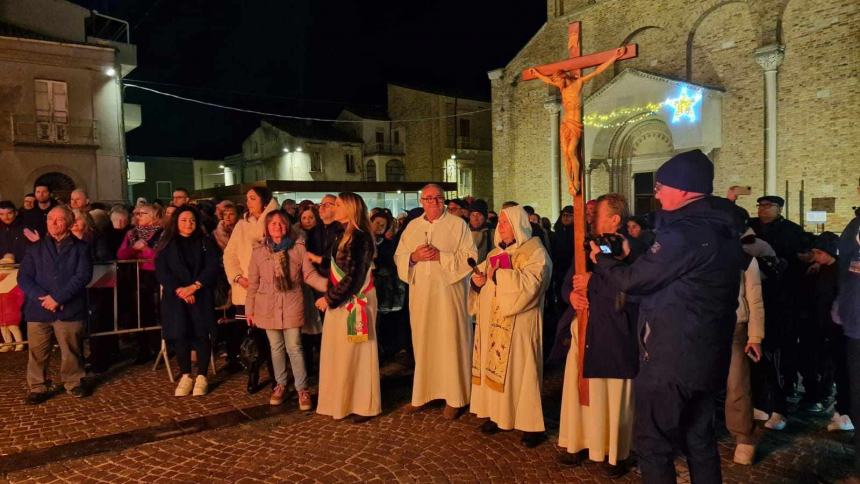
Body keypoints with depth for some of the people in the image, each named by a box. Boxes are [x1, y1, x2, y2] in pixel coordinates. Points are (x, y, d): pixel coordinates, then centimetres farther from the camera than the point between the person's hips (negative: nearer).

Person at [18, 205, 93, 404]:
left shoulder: (80, 248, 4)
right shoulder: (36, 249, 13)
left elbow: (83, 276, -7)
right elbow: (24, 277, 5)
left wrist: (58, 298, -15)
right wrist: (42, 298, -12)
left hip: (70, 309, -2)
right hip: (38, 309, 2)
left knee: (72, 350, 6)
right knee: (37, 351, 5)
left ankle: (74, 383, 21)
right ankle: (37, 387, 18)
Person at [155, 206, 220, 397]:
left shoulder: (206, 242, 9)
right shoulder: (167, 243, 9)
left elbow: (212, 267, -2)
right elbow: (161, 270, 0)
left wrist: (194, 286, -14)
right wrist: (179, 290, -13)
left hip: (201, 296, 0)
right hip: (175, 297, 0)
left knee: (202, 334, -3)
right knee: (179, 335, -3)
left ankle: (202, 377, 6)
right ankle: (185, 376, 10)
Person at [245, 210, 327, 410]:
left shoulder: (298, 248, -1)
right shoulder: (259, 251, 3)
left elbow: (309, 274, -6)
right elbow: (253, 283, 6)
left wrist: (327, 284, -23)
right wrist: (250, 309, 7)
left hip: (292, 305, -2)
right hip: (268, 307, 2)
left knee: (294, 347, -2)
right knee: (276, 348, 13)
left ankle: (302, 389, 9)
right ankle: (280, 385, 29)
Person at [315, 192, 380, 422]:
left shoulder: (360, 237, -18)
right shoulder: (344, 235, 10)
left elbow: (354, 277, -21)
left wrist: (329, 298, -15)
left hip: (354, 302, -8)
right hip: (340, 301, 8)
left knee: (355, 352, 3)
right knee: (341, 352, 14)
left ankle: (364, 405, 17)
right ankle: (343, 400, 27)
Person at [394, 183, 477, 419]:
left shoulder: (458, 224, -1)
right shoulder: (412, 226, 12)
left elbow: (470, 256, -7)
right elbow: (399, 257, 10)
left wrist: (440, 256, -17)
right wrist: (414, 256, -11)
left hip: (449, 293, -3)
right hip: (421, 294, 4)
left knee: (450, 342, 0)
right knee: (423, 342, 8)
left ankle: (454, 397, 11)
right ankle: (423, 393, 21)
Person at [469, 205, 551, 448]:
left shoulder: (535, 252, -6)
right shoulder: (496, 252, 16)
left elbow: (529, 283, -21)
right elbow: (483, 277, 18)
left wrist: (498, 274, -18)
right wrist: (477, 280, -5)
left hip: (518, 325, -7)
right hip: (492, 322, 7)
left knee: (519, 369, -4)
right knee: (494, 367, 8)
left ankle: (532, 424, 5)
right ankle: (498, 414, 19)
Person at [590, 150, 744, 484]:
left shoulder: (685, 233, -22)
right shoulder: (722, 227, 8)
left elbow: (633, 281, -16)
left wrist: (600, 260, 1)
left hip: (671, 360, -9)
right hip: (707, 356, 10)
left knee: (653, 443, 4)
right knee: (699, 438, 22)